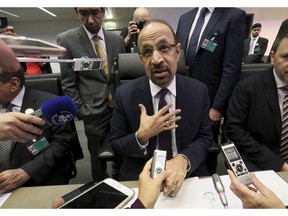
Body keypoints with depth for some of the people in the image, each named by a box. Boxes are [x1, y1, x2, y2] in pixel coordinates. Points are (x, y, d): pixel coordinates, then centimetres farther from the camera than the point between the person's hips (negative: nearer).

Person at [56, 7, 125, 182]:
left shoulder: (117, 39, 5)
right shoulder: (66, 40, -4)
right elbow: (69, 84, -3)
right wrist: (83, 112, -6)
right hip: (95, 114, -2)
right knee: (98, 161, 14)